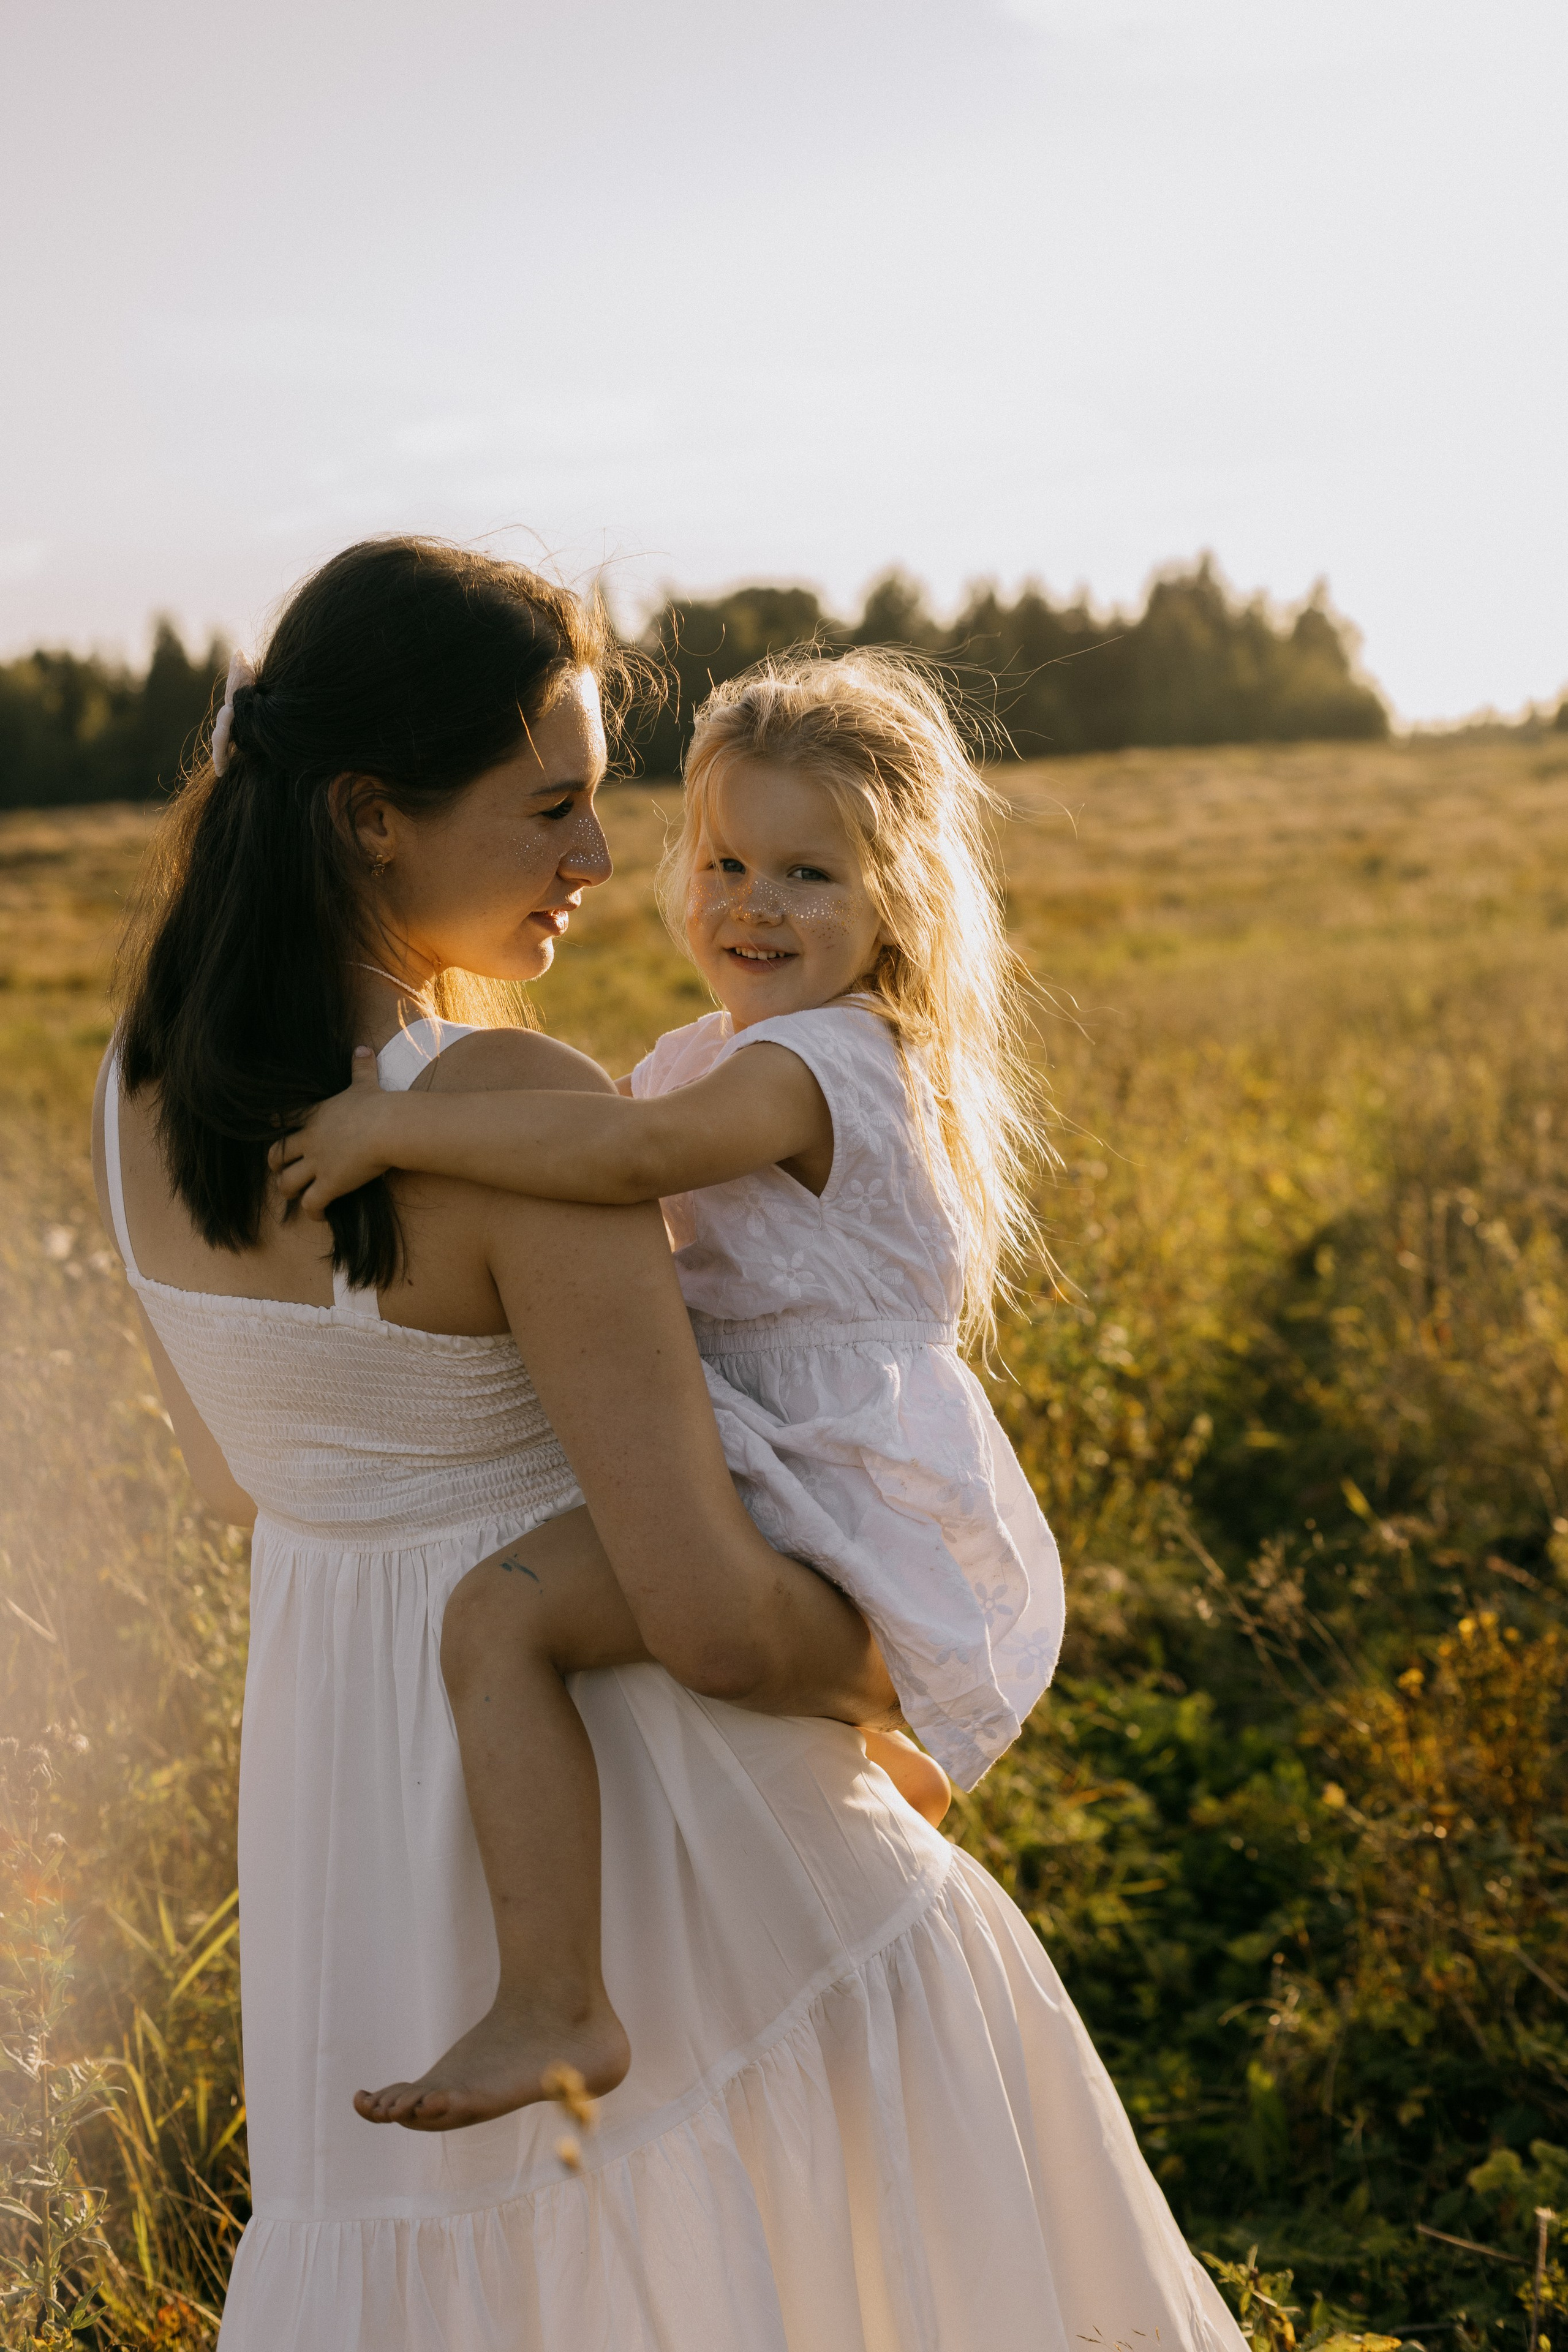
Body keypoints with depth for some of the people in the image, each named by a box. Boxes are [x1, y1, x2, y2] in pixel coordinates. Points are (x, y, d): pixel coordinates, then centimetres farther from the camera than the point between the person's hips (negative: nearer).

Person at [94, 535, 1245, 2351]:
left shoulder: (136, 1090, -4)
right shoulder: (514, 1108, -27)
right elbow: (718, 1620, -25)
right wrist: (896, 1682, -5)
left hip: (332, 1815, 7)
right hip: (617, 1795, -6)